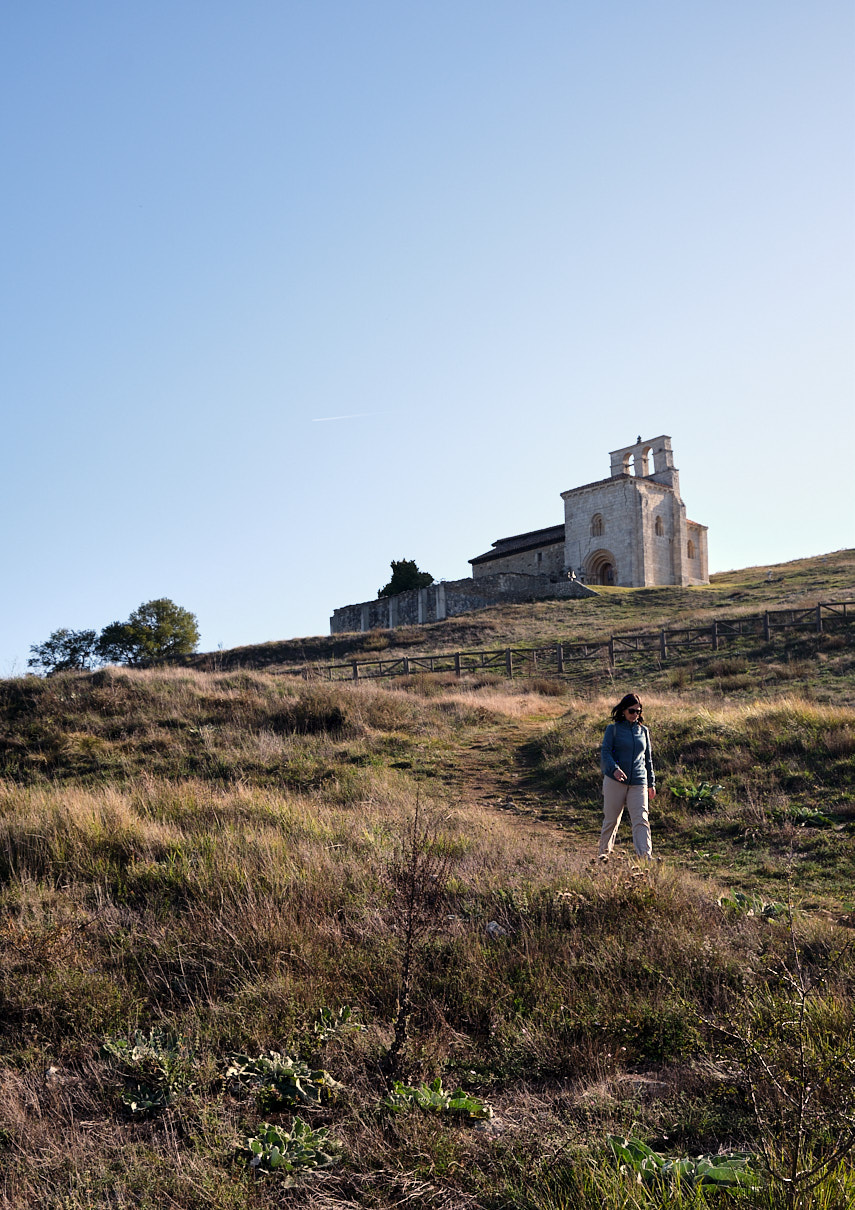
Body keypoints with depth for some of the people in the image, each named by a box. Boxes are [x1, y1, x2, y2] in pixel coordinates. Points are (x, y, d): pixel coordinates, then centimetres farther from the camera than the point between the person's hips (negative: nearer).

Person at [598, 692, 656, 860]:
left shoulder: (643, 731, 14)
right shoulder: (613, 729, 3)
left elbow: (648, 759, 21)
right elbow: (605, 752, -8)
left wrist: (651, 783, 21)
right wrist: (614, 769, -27)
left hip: (638, 783, 2)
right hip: (615, 781, -2)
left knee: (641, 820, -11)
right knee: (611, 819, 5)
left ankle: (646, 857, -18)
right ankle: (604, 852, 25)